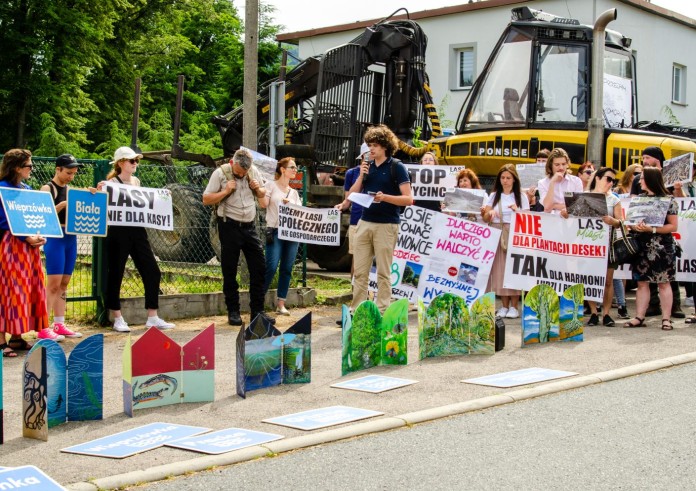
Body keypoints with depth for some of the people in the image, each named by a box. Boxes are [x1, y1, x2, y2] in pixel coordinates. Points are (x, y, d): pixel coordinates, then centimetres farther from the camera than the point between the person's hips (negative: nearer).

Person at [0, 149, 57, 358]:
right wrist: (26, 238, -21)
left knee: (29, 290, 9)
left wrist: (39, 236, 1)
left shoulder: (27, 189, 16)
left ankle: (17, 337, 16)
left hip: (29, 246, 8)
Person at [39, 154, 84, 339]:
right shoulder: (47, 189, -5)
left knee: (64, 283, 9)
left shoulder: (70, 189, 15)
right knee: (54, 283, -10)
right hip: (55, 237, -7)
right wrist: (63, 204, -23)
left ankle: (59, 325, 14)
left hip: (71, 237, 7)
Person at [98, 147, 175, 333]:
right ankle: (118, 319, 13)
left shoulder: (136, 181, 14)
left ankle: (152, 317, 12)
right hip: (118, 232, -6)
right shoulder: (112, 182, -6)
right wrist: (99, 191, -27)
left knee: (152, 272, 4)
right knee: (115, 275, 2)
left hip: (137, 231, 7)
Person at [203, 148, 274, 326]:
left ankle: (257, 311, 10)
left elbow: (262, 195, 19)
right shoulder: (220, 173, -7)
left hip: (249, 226, 4)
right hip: (229, 226, -4)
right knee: (229, 270, 2)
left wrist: (258, 188, -3)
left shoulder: (254, 171, 5)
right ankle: (233, 312, 12)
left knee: (259, 267, 2)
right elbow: (206, 199, -7)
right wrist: (226, 191, -18)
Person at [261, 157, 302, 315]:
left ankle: (281, 304, 8)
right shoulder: (271, 185, 4)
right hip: (275, 231, -5)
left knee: (287, 269, 3)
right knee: (271, 267, -15)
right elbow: (263, 204, -8)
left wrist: (290, 205, -3)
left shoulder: (294, 192, 19)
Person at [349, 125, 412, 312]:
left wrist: (385, 197, -22)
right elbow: (352, 195, 11)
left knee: (383, 272, 1)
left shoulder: (396, 167, -4)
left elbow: (408, 199, -9)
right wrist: (361, 176, -4)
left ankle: (382, 312, 5)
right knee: (360, 271, 5)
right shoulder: (367, 166, 11)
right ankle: (356, 310, 10)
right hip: (365, 223, 5)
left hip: (386, 225, -5)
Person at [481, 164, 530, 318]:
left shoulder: (521, 196, 9)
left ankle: (514, 306, -3)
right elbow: (485, 218, 9)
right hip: (497, 235, 2)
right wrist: (490, 213, -13)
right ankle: (504, 306, 3)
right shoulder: (494, 196, 14)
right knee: (499, 269, -3)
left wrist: (517, 211, -14)